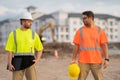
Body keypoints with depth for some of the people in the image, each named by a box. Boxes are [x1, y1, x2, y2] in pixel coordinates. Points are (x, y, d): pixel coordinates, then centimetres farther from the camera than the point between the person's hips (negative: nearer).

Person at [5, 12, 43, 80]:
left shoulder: (34, 34, 5)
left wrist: (37, 60, -5)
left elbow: (40, 49, 13)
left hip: (30, 62, 1)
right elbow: (10, 51, 2)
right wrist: (10, 64, -10)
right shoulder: (13, 34, 2)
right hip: (18, 62, 0)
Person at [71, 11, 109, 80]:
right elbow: (76, 46, 5)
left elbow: (104, 45, 1)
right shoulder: (80, 31, 5)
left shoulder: (100, 30, 3)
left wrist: (106, 59, -6)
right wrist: (74, 59, 1)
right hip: (83, 61, 1)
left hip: (96, 61, 0)